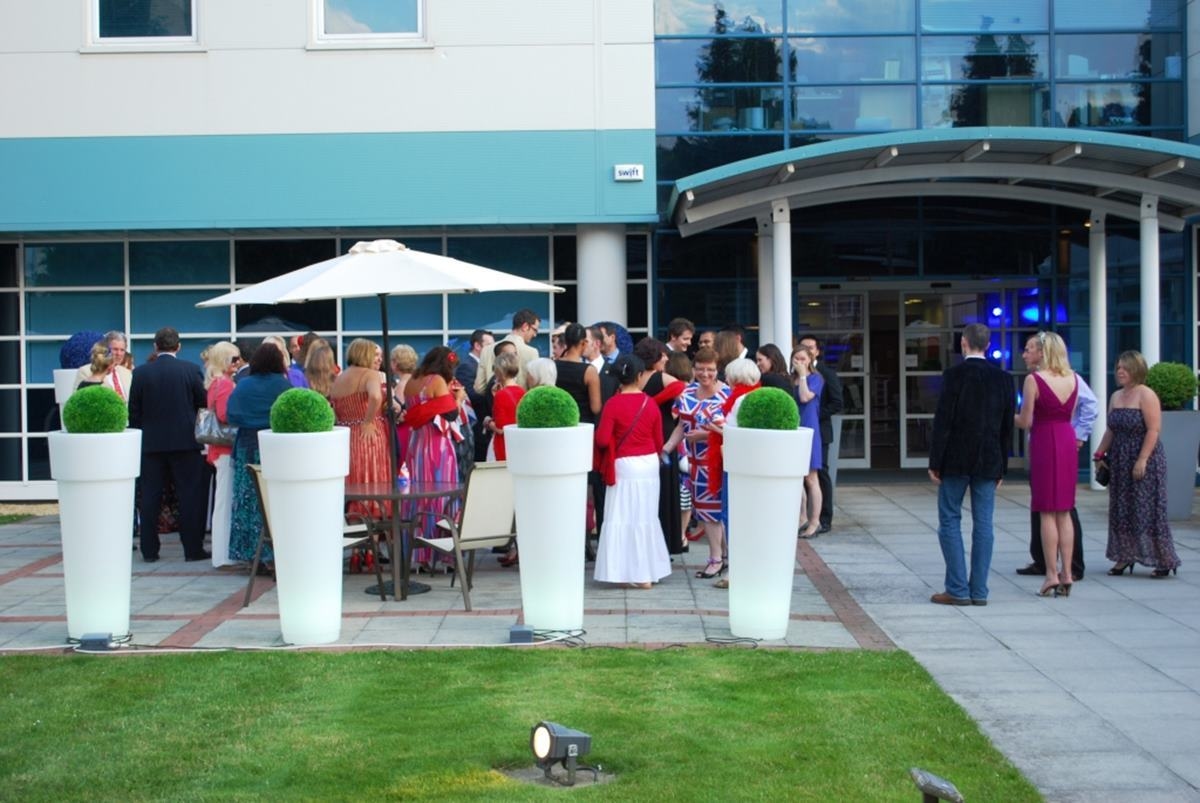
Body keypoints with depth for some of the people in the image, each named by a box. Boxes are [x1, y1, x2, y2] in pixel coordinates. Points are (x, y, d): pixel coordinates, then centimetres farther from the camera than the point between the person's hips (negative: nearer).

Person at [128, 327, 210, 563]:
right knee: (191, 495, 4)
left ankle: (149, 550, 9)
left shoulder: (141, 373, -2)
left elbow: (133, 411, 1)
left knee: (150, 497, 7)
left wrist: (137, 436, 12)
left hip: (151, 442, 2)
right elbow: (203, 402, 1)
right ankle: (193, 548, 3)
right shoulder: (191, 370, -6)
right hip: (185, 441, -1)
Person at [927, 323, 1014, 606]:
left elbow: (943, 421, -12)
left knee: (950, 522, 4)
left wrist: (935, 463, -6)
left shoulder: (954, 375, -9)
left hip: (956, 460, -4)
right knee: (983, 524, 6)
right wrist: (1002, 466, 13)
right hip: (989, 462, 4)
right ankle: (979, 590, 7)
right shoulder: (1003, 378, 4)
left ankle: (957, 590, 0)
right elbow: (1007, 425, 6)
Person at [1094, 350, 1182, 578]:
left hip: (1145, 462, -8)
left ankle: (1164, 560, 2)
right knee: (1121, 511, 7)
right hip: (1120, 462, 8)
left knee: (1147, 511, -6)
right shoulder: (1116, 397, 12)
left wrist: (1142, 460, -21)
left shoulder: (1146, 395, -10)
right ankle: (1124, 557, 14)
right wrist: (1100, 454, 8)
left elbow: (1154, 429, -16)